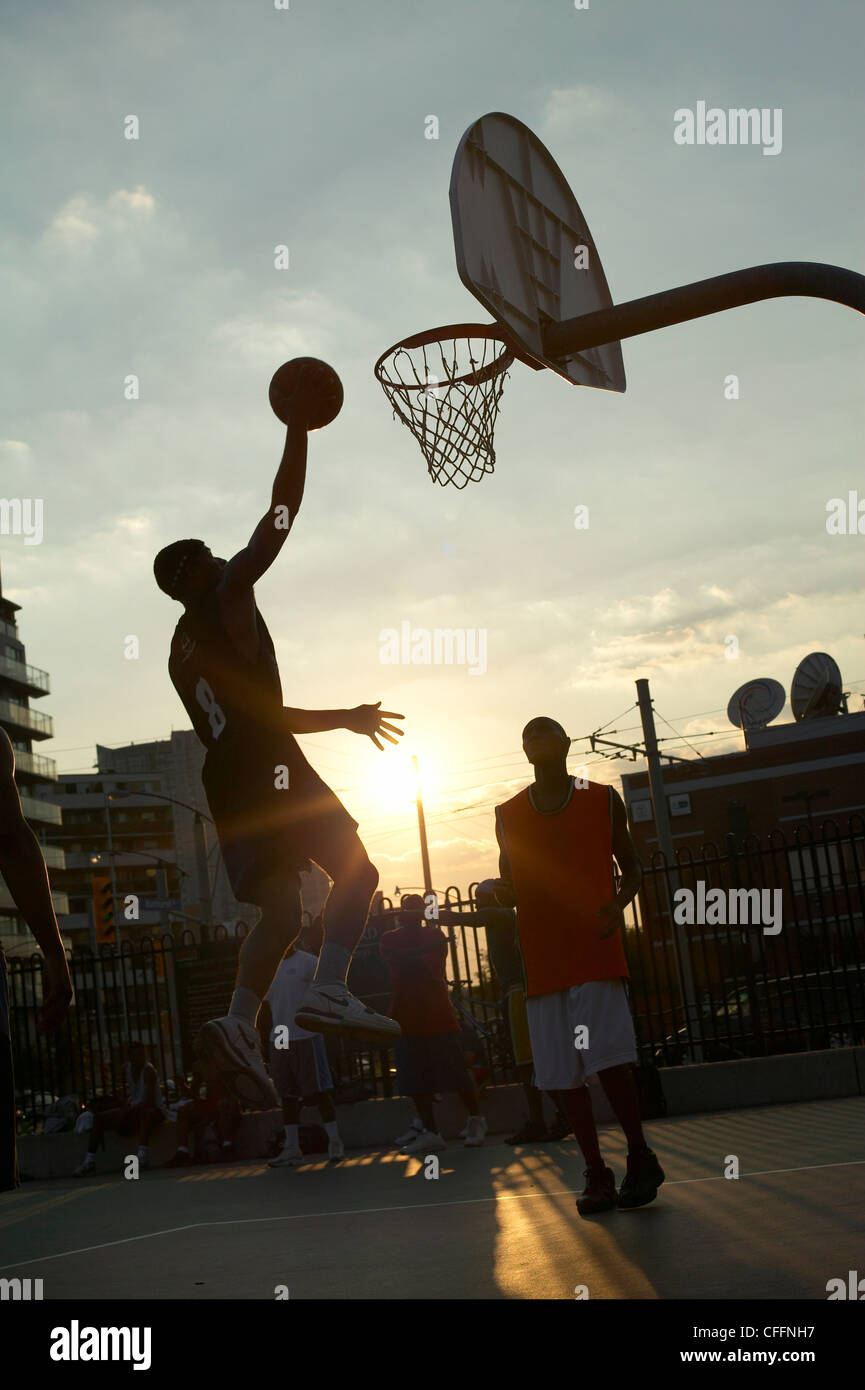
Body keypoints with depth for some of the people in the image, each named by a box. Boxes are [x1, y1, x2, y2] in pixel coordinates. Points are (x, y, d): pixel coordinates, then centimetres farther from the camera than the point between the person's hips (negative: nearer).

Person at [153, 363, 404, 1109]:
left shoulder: (182, 650, 27)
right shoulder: (227, 595, 4)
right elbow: (282, 513, -2)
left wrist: (343, 719, 33)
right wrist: (298, 420, 3)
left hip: (226, 776, 8)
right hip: (268, 765, -8)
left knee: (281, 911, 7)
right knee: (356, 869, -5)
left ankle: (240, 1021, -12)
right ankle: (330, 990, -25)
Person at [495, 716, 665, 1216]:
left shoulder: (603, 801, 7)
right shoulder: (508, 815, 11)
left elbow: (632, 867, 12)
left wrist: (619, 904, -9)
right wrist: (501, 892, -7)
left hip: (597, 949, -3)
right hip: (542, 958, 3)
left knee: (607, 1058, -13)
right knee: (564, 1072, 2)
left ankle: (640, 1156, 4)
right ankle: (597, 1174, 12)